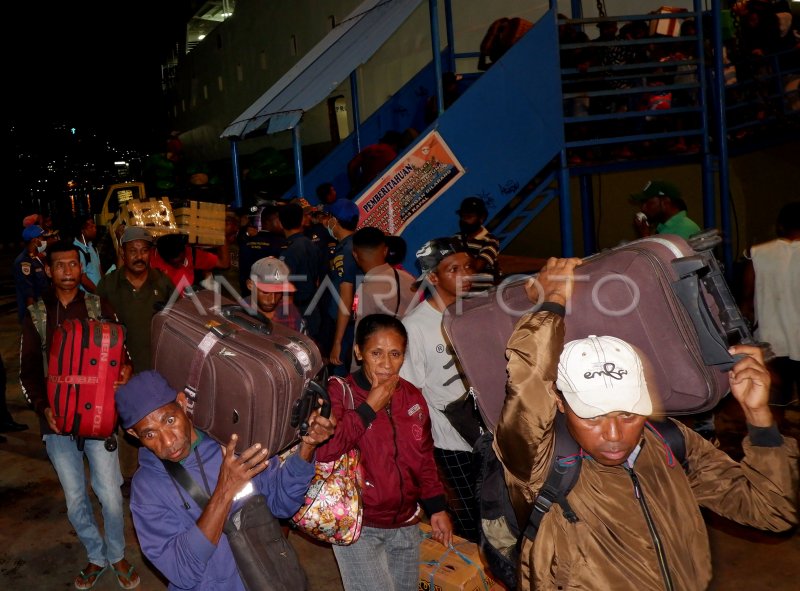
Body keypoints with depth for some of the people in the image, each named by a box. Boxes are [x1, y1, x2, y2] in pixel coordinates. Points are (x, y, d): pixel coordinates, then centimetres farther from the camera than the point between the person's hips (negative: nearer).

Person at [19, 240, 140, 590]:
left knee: (109, 494, 0)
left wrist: (124, 370, -19)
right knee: (75, 500, 10)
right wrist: (43, 407, -10)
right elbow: (28, 370, 6)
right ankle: (96, 556, 31)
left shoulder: (100, 306, 0)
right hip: (57, 418, 2)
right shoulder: (36, 313, 3)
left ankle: (117, 555, 24)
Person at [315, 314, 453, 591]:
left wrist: (436, 507, 8)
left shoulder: (412, 396, 3)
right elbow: (322, 450, -28)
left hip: (405, 524, 6)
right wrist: (370, 407, -22)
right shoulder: (340, 392, -12)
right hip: (358, 525, -5)